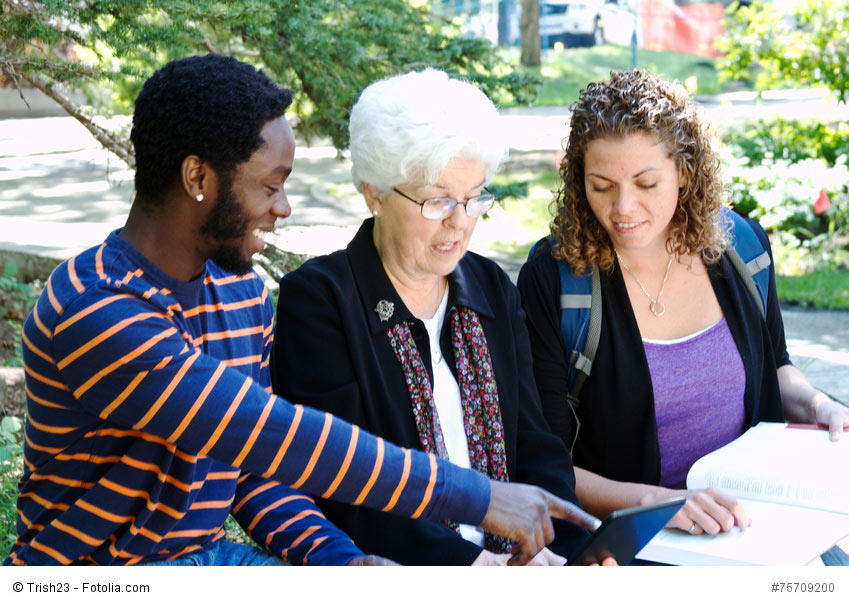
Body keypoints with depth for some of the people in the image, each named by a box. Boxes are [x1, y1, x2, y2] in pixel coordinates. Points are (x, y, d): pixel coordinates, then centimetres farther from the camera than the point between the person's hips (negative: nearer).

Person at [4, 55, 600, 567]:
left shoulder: (243, 292, 6)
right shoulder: (93, 313, -23)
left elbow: (256, 470, 9)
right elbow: (276, 438, -29)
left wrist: (337, 555, -10)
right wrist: (477, 497, -28)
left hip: (209, 551, 7)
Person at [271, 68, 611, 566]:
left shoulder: (493, 288, 12)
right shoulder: (317, 298, -7)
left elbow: (536, 450, 9)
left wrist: (569, 548, -9)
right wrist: (470, 560, -21)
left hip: (515, 556, 5)